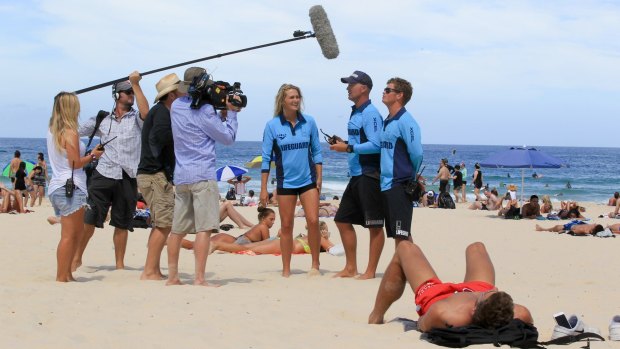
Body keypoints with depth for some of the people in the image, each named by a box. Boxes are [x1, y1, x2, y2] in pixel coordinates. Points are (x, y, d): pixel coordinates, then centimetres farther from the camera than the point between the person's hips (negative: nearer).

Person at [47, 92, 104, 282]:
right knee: (69, 235, -5)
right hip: (71, 187, -9)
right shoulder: (70, 133, -13)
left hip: (57, 186, 9)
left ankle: (67, 273, 21)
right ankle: (61, 278, -3)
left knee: (77, 231, 18)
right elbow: (76, 163, -16)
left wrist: (88, 154, 17)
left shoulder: (52, 131, 12)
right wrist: (93, 155, -2)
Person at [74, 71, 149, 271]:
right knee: (89, 219, -2)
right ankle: (77, 258, 12)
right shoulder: (103, 119, 12)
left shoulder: (136, 119, 8)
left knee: (122, 224, 5)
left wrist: (136, 84, -16)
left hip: (128, 178, 0)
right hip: (103, 174, 0)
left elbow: (145, 113, -16)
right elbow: (75, 132, 20)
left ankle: (120, 264, 14)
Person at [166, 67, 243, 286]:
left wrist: (222, 113, 11)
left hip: (181, 176, 8)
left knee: (178, 229, 10)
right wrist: (231, 113, 7)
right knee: (204, 228, -8)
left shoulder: (176, 106, 13)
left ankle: (172, 276, 14)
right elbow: (228, 137, -2)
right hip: (202, 175, -8)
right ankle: (199, 278, -13)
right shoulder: (204, 110, -10)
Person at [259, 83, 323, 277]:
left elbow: (316, 151, 8)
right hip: (285, 182, -1)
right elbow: (266, 158, -2)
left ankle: (315, 265, 5)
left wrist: (319, 177, 2)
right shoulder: (272, 125, -4)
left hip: (308, 180, 1)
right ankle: (286, 269, 14)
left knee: (313, 221, -9)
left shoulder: (309, 122, 1)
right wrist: (263, 188, -4)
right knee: (286, 226, 5)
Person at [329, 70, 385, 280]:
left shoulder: (370, 113, -12)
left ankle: (371, 271, 5)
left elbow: (375, 145, -21)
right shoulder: (355, 113, 15)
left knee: (374, 225, -1)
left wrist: (348, 148, -19)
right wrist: (343, 146, 7)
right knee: (343, 220, 13)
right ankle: (350, 268, 21)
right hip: (356, 175, 10)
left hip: (370, 176, -10)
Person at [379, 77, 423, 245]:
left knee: (401, 236, -8)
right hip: (386, 185, 9)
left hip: (399, 186, -8)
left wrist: (410, 175, 0)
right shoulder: (387, 121, 15)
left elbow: (416, 153, -14)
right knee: (397, 236, 12)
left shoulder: (405, 121, -12)